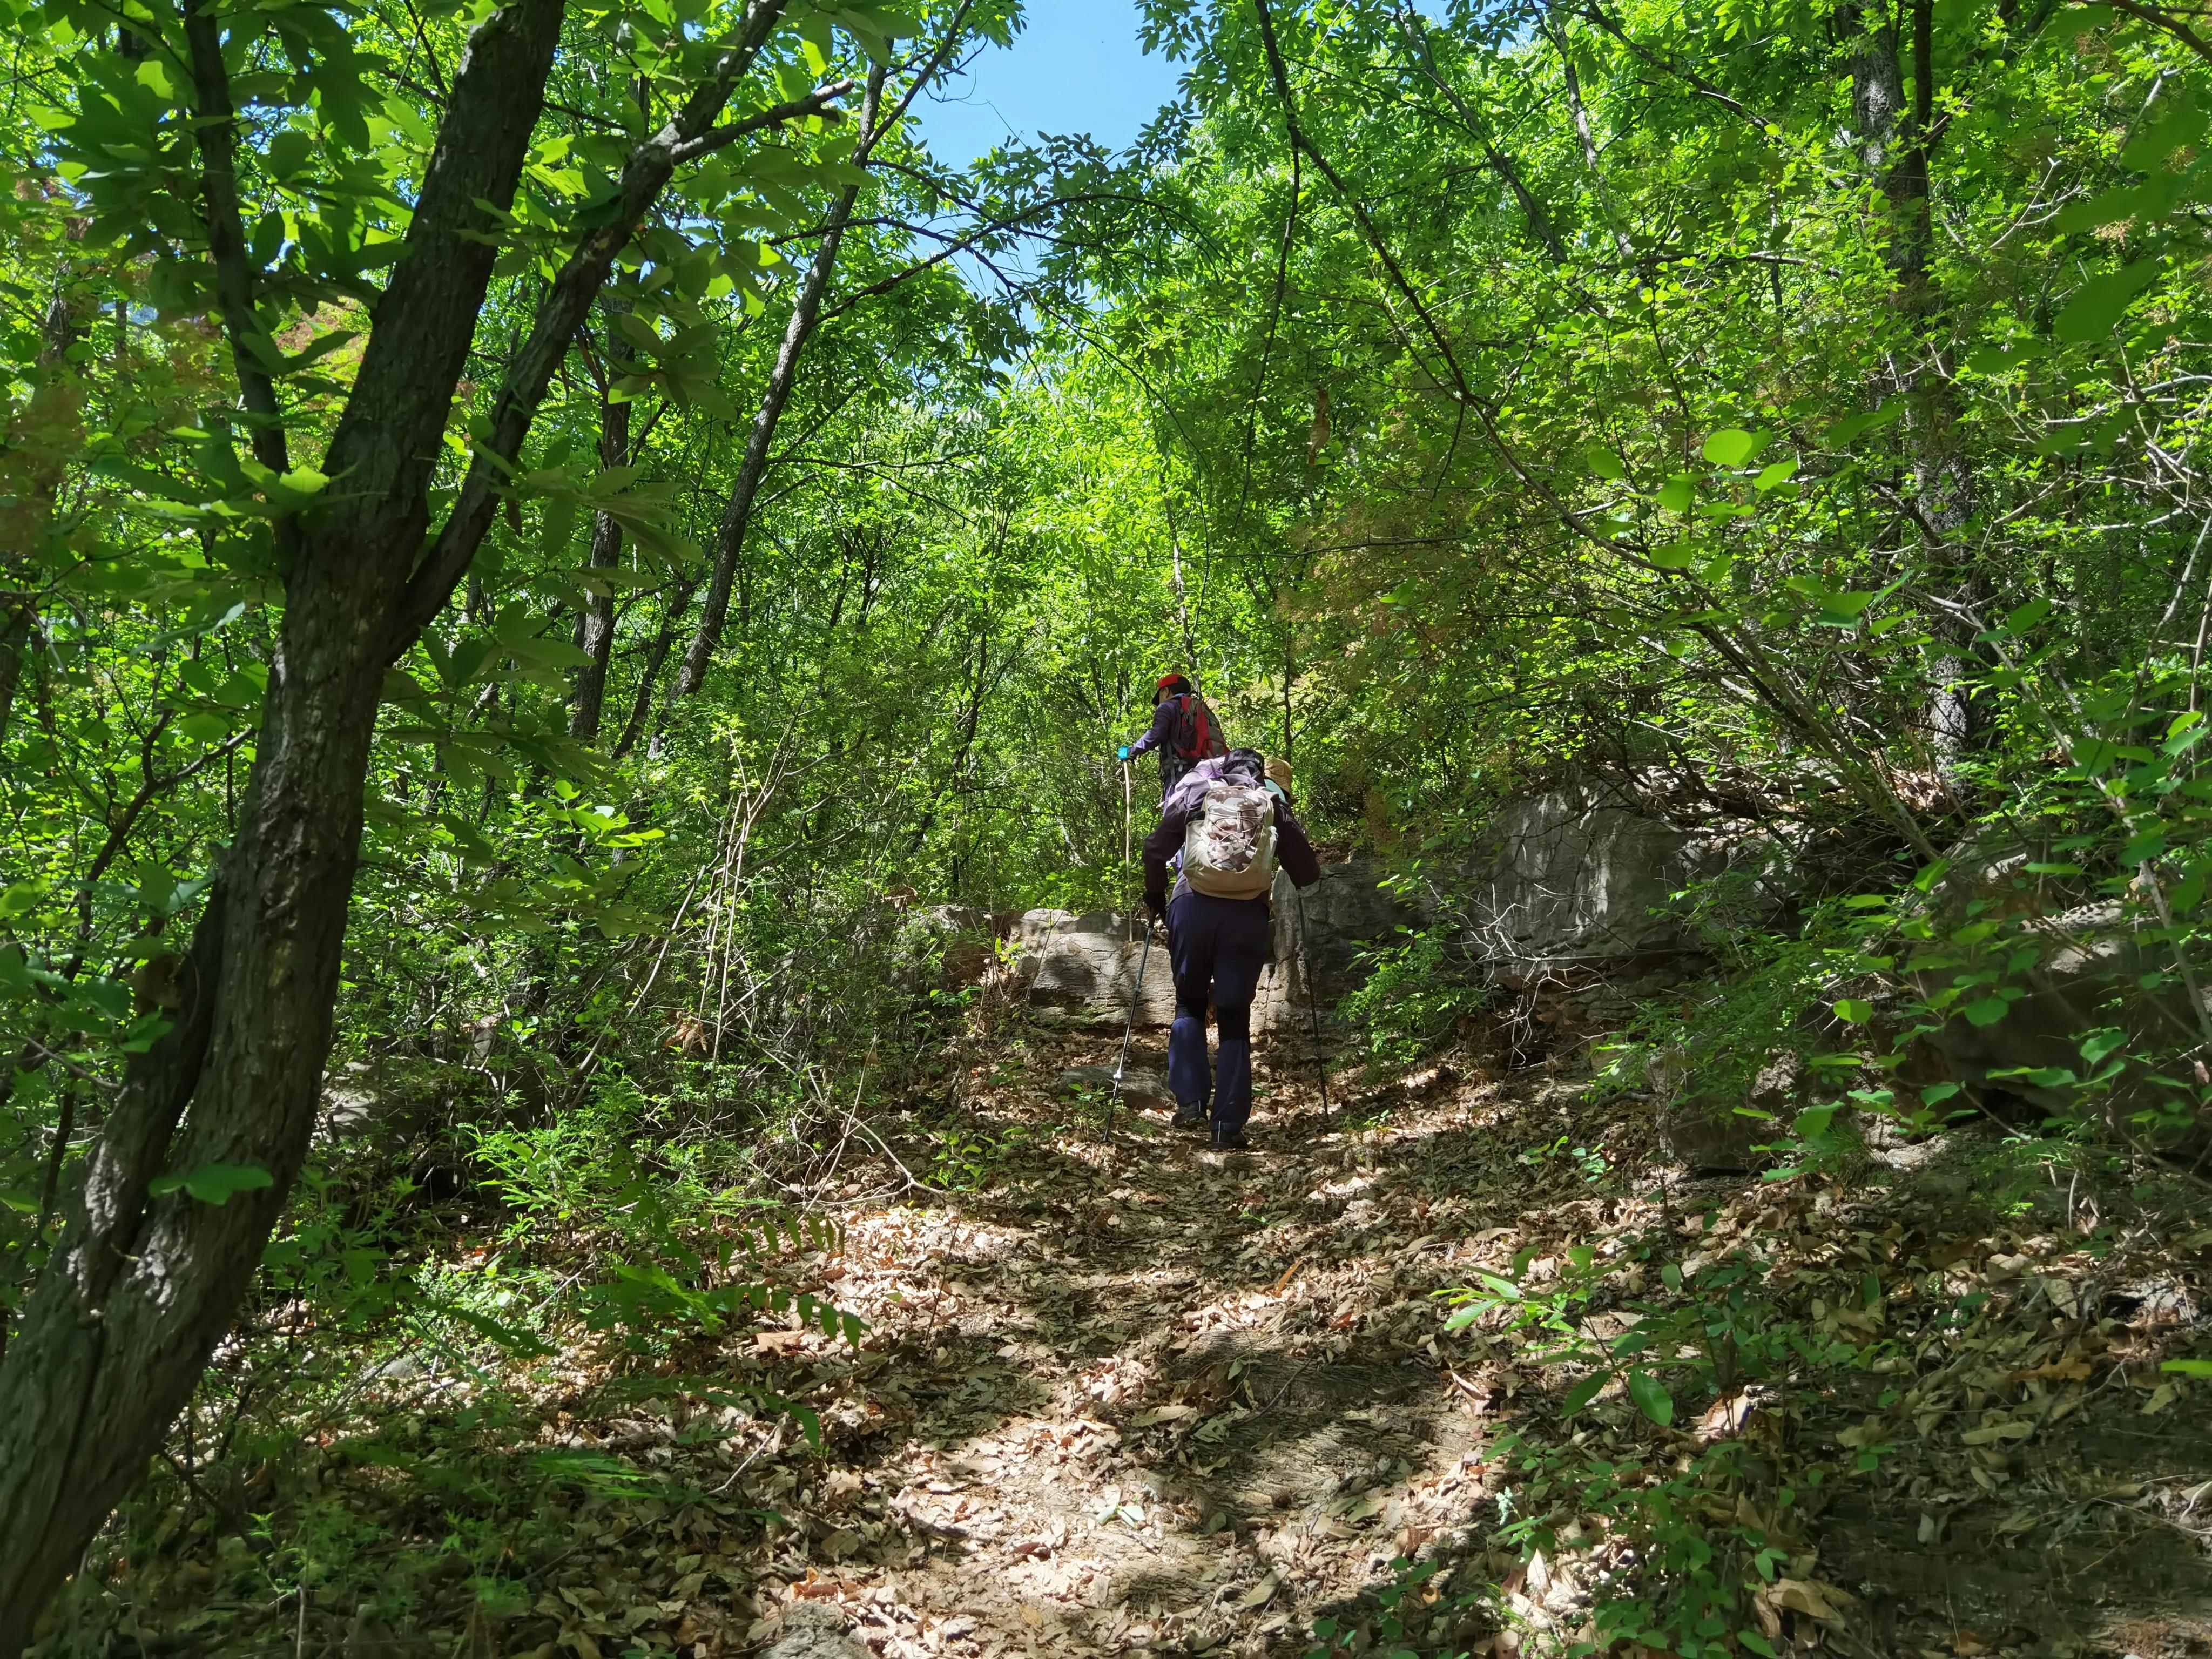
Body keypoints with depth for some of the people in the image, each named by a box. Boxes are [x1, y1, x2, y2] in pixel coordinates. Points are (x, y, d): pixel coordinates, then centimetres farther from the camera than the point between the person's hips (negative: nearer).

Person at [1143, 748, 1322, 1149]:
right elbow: (1307, 872, 12)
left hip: (1193, 905, 0)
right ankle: (1229, 1125, 5)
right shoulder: (1274, 804, 15)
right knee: (1235, 1016, 7)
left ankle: (1190, 1100, 6)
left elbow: (1155, 848, 8)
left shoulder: (1196, 792, 15)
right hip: (1248, 914, 0)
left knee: (1189, 1003, 18)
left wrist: (1156, 896, 21)